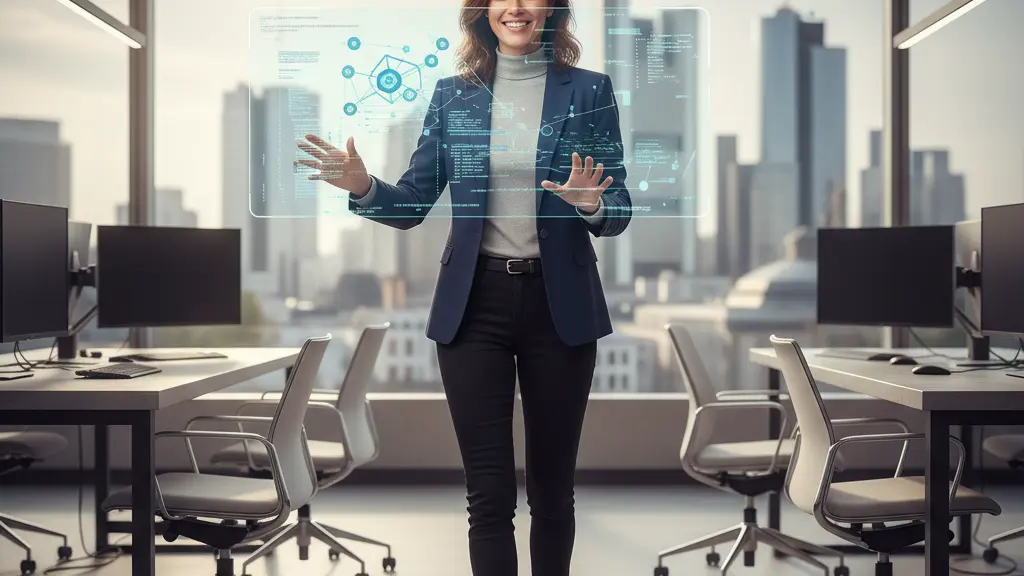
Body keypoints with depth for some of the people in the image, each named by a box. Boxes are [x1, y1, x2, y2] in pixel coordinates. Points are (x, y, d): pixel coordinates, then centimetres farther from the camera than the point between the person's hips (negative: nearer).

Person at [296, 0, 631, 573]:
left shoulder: (589, 91, 1)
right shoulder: (454, 95, 6)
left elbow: (619, 211, -1)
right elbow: (413, 203, 5)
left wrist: (591, 204, -23)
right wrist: (363, 186, -15)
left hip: (561, 307, 0)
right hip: (475, 305, 1)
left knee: (553, 488, 12)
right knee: (489, 493, 2)